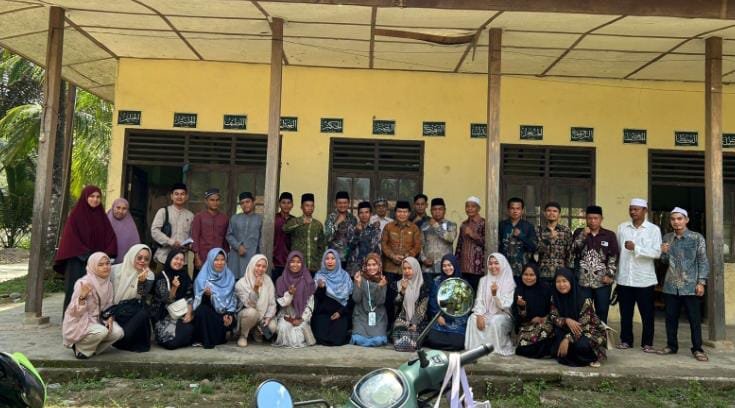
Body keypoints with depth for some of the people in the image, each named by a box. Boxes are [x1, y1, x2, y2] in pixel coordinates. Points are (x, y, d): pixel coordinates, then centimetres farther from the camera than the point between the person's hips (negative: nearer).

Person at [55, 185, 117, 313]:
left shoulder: (102, 217, 12)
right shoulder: (76, 215, 0)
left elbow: (110, 237, 8)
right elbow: (70, 238, -6)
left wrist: (104, 255, -7)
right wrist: (86, 255, -13)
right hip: (78, 262, -3)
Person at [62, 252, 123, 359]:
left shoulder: (108, 285, 1)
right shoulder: (83, 283, -18)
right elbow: (75, 312, -18)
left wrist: (110, 319, -11)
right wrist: (82, 297, -36)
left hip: (96, 321, 6)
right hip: (78, 323, -6)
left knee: (118, 332, -18)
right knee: (101, 331, -33)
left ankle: (92, 349, 5)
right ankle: (80, 348, -4)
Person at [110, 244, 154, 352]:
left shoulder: (149, 275, 1)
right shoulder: (115, 270, 1)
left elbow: (142, 298, -14)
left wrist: (142, 281, -32)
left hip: (134, 311, 1)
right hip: (115, 311, 0)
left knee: (143, 313, -30)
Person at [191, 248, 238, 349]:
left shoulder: (229, 276, 2)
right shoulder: (203, 277, -6)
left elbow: (232, 298, 3)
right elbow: (199, 300, -9)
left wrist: (230, 314, -13)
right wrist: (205, 294, -32)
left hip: (224, 312, 2)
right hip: (207, 312, -2)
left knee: (231, 322, -27)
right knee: (202, 310, -33)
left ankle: (220, 337, 5)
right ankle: (205, 339, -14)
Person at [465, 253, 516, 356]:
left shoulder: (509, 282, -6)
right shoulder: (483, 280, 6)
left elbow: (505, 305, -13)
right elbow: (479, 300, 1)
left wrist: (495, 294, -31)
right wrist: (479, 315, -17)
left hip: (503, 315, -3)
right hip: (486, 313, 3)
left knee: (495, 321, -36)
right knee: (473, 318, -28)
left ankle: (497, 348, -17)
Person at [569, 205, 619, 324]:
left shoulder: (609, 235, 3)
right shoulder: (579, 232, 7)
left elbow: (614, 257, 0)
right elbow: (572, 251, -5)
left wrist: (610, 275, -8)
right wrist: (583, 235, -13)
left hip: (602, 282, 0)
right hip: (582, 281, 0)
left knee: (602, 313, 9)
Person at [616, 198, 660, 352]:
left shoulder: (653, 229, -1)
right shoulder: (622, 227, 7)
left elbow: (657, 253, -10)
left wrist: (636, 248, -20)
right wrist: (615, 271, 4)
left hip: (644, 279, -2)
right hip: (624, 278, 2)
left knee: (647, 313, 6)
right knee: (625, 312, 10)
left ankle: (647, 343, 18)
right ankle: (626, 340, 22)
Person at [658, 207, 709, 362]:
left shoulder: (697, 238, -2)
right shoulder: (667, 238, 8)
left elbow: (703, 261, -3)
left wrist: (701, 282, -10)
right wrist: (664, 253, -6)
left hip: (691, 286, -3)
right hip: (671, 285, 3)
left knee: (695, 318, 1)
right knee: (671, 317, 9)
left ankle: (697, 349, 11)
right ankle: (671, 346, 19)